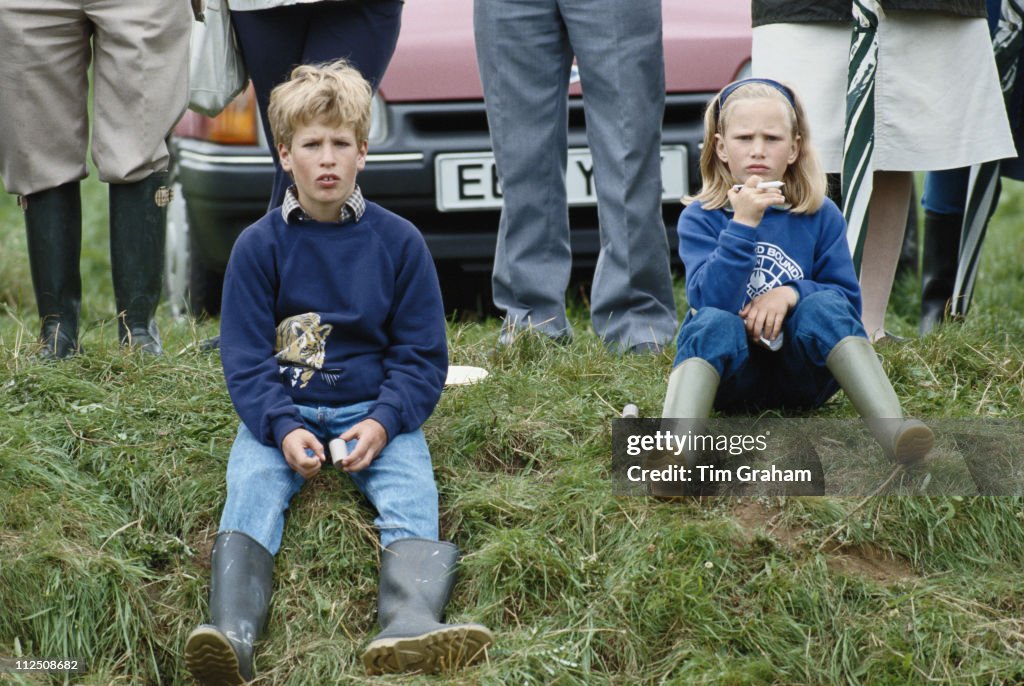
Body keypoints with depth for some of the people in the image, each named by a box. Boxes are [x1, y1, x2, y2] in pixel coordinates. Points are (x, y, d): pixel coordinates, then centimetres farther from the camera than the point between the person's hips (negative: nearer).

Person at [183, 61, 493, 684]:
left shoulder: (398, 241, 4)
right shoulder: (260, 245, 4)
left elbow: (421, 354, 4)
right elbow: (245, 358, 1)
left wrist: (383, 422, -14)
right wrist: (283, 429, -17)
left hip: (375, 410, 0)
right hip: (281, 411, 0)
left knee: (411, 493, -28)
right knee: (251, 491, -28)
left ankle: (411, 624, -53)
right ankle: (231, 636, -49)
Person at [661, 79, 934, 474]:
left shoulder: (821, 216, 5)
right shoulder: (700, 219, -1)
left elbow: (849, 302, 2)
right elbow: (709, 300, -17)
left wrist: (793, 292, -16)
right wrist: (743, 224, -24)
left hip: (800, 374, 2)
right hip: (731, 374, -2)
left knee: (824, 306, -26)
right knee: (715, 323, -32)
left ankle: (891, 430, -45)